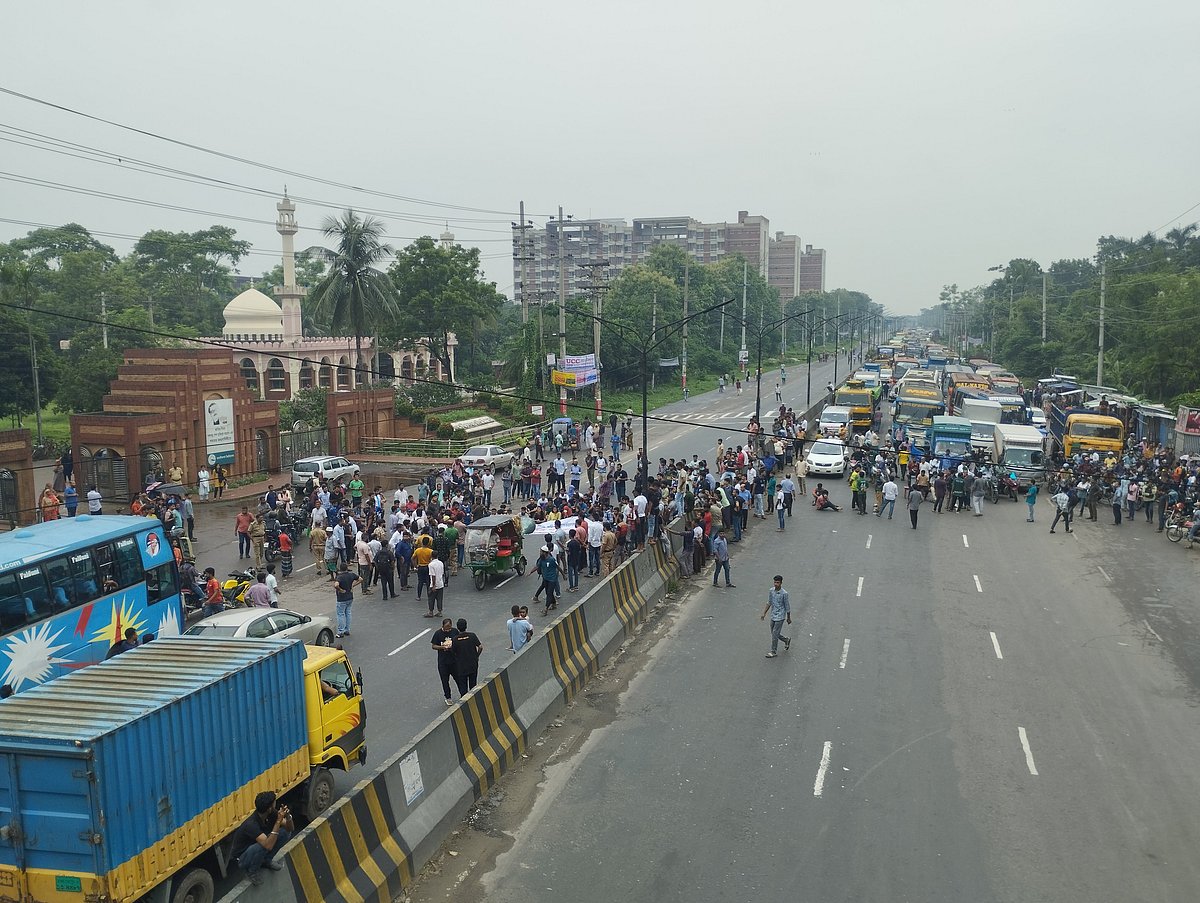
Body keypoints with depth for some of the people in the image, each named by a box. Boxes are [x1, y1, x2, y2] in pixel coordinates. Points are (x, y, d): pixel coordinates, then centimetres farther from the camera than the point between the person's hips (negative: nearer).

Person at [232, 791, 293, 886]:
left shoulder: (271, 814, -15)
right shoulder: (251, 824, -36)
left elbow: (290, 828, -9)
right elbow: (268, 845, -44)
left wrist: (288, 816, -30)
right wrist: (278, 821, -45)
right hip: (242, 858, -6)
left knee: (285, 832, -11)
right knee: (262, 846, -37)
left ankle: (266, 860, 7)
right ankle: (251, 871, -7)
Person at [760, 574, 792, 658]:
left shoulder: (784, 593, -19)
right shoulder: (771, 591, -2)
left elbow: (787, 606, -9)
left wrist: (789, 618, 0)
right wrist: (764, 613, 10)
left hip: (780, 617, -6)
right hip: (773, 616, 6)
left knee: (775, 634, -4)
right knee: (773, 633, 16)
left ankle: (774, 652, 10)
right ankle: (786, 640, 40)